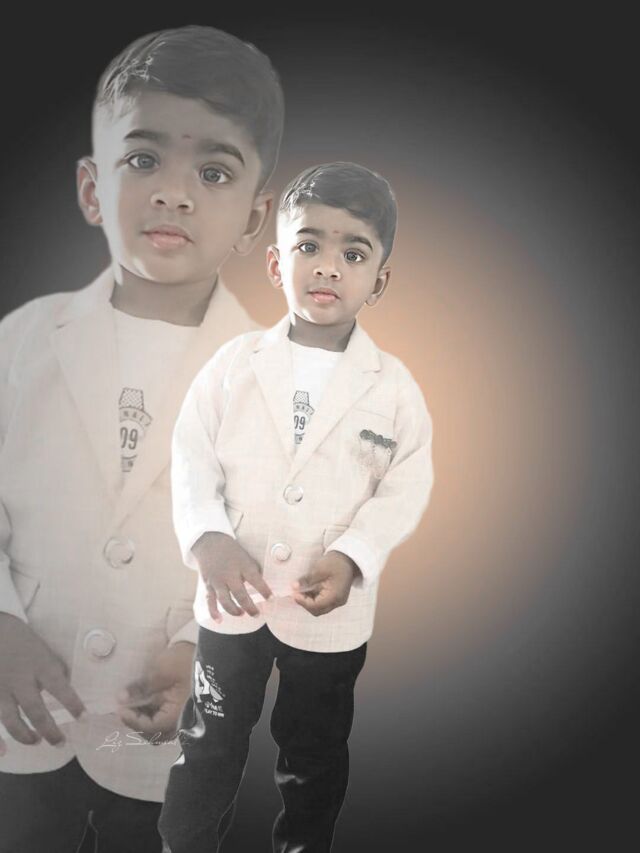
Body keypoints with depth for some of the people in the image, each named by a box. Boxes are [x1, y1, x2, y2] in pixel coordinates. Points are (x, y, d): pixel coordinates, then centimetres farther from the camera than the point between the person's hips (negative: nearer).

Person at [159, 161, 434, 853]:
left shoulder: (394, 387, -9)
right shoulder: (234, 365, -8)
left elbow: (405, 487, -7)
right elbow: (192, 457, -6)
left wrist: (352, 558, -20)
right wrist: (208, 541, -21)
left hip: (332, 610, 0)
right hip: (231, 595, 1)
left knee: (315, 752, 21)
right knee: (209, 742, 19)